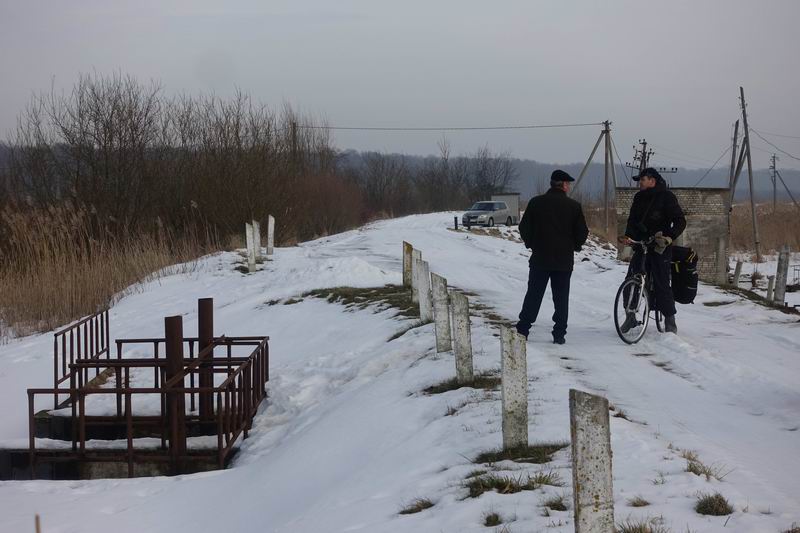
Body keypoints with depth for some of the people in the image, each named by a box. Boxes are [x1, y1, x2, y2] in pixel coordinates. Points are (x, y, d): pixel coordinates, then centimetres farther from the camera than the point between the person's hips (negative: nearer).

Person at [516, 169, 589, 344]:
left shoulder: (536, 203, -1)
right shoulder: (573, 206, -4)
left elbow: (524, 228, 1)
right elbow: (582, 232, -2)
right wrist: (574, 246, 17)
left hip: (540, 258, 1)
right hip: (564, 260, -1)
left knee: (533, 296, 8)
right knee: (561, 298, 6)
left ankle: (522, 330, 6)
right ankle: (559, 334, 5)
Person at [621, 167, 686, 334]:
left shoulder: (666, 197, -6)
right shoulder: (639, 198, 11)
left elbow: (680, 221, -9)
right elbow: (632, 220, 8)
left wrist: (670, 237, -26)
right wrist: (628, 235, -13)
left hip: (660, 247, -5)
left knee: (661, 283, -6)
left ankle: (670, 320, 6)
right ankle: (630, 317, 11)